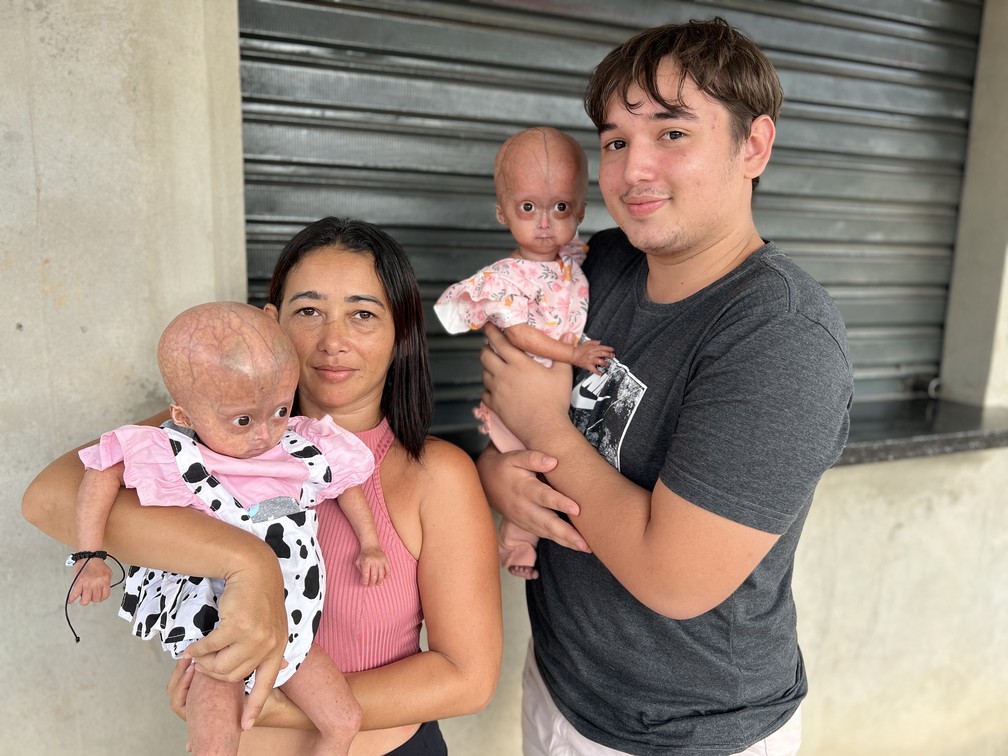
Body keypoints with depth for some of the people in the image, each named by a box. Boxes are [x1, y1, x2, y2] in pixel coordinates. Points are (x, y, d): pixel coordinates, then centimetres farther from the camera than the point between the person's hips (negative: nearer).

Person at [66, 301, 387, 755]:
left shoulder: (305, 452, -10)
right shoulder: (171, 457, -19)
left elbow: (345, 480, 7)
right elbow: (103, 472, -8)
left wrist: (369, 543, 12)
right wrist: (89, 556, -11)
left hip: (288, 625, 4)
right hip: (208, 625, -3)